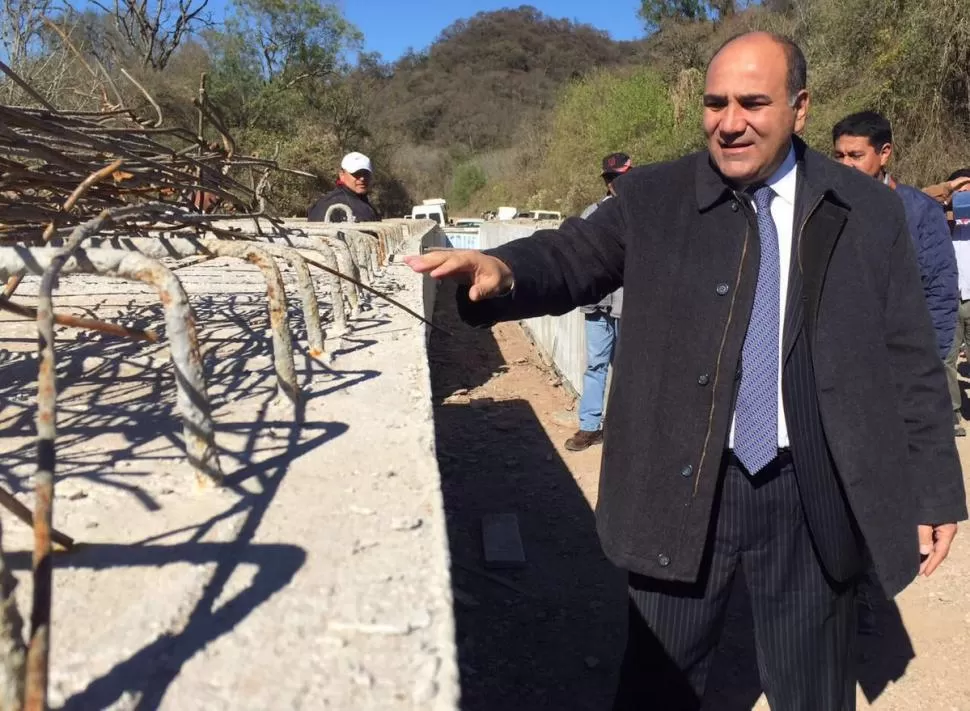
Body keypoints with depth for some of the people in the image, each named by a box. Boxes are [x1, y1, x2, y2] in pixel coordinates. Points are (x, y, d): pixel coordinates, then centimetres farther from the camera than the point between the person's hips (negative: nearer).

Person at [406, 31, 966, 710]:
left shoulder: (869, 210, 1)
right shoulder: (653, 198, -2)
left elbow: (911, 360, 3)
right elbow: (570, 258, -10)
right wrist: (502, 270, -33)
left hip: (811, 493, 1)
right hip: (683, 487, 0)